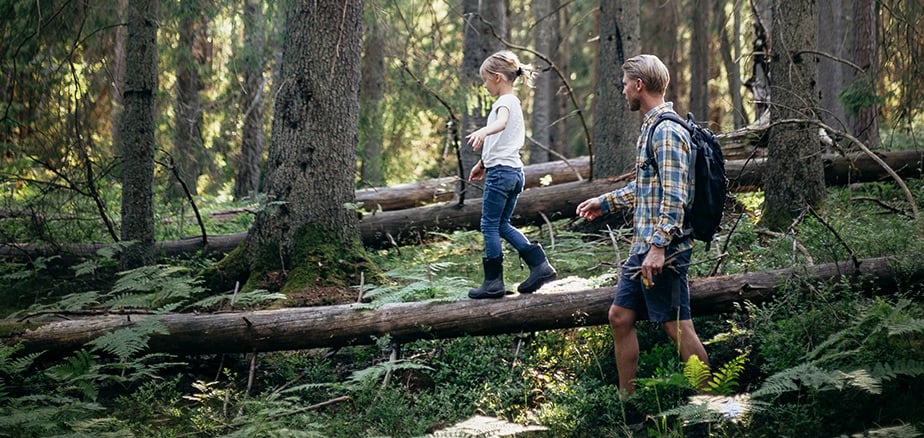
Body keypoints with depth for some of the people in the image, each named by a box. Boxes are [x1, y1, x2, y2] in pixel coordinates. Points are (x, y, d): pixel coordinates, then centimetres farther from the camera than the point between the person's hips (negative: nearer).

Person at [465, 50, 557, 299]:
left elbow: (501, 123, -37)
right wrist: (483, 163, 40)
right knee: (503, 225, 14)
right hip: (515, 171, 9)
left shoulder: (505, 102, -12)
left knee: (489, 225, -2)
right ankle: (539, 264, 6)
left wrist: (483, 131, -57)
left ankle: (493, 282, 1)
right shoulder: (514, 102, 18)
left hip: (500, 171, -9)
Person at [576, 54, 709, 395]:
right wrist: (605, 202, 32)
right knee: (620, 317, 13)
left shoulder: (667, 131, -16)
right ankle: (626, 398, 22)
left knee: (677, 326, -5)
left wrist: (659, 247, -26)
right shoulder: (651, 127, 16)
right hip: (643, 246, 10)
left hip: (664, 251, -10)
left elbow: (674, 196, -22)